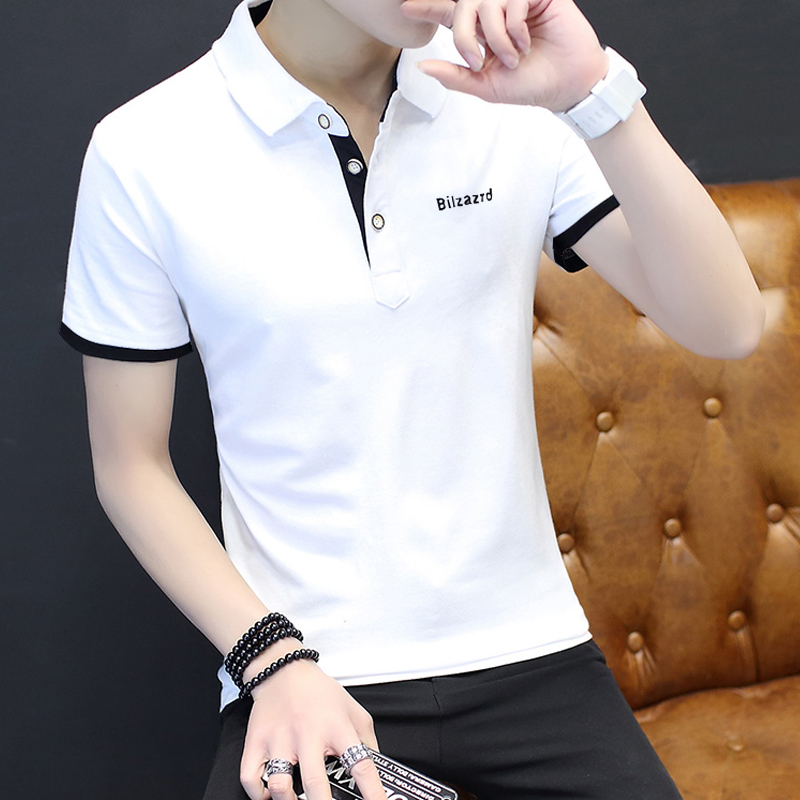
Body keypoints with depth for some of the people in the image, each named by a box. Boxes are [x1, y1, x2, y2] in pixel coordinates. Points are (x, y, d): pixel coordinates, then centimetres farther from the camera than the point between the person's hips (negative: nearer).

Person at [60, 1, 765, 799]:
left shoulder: (513, 97, -2)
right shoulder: (143, 155, -8)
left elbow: (726, 327, -11)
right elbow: (131, 467, 0)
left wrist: (596, 94, -22)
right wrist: (275, 663, -11)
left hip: (527, 650, 3)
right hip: (306, 678, -2)